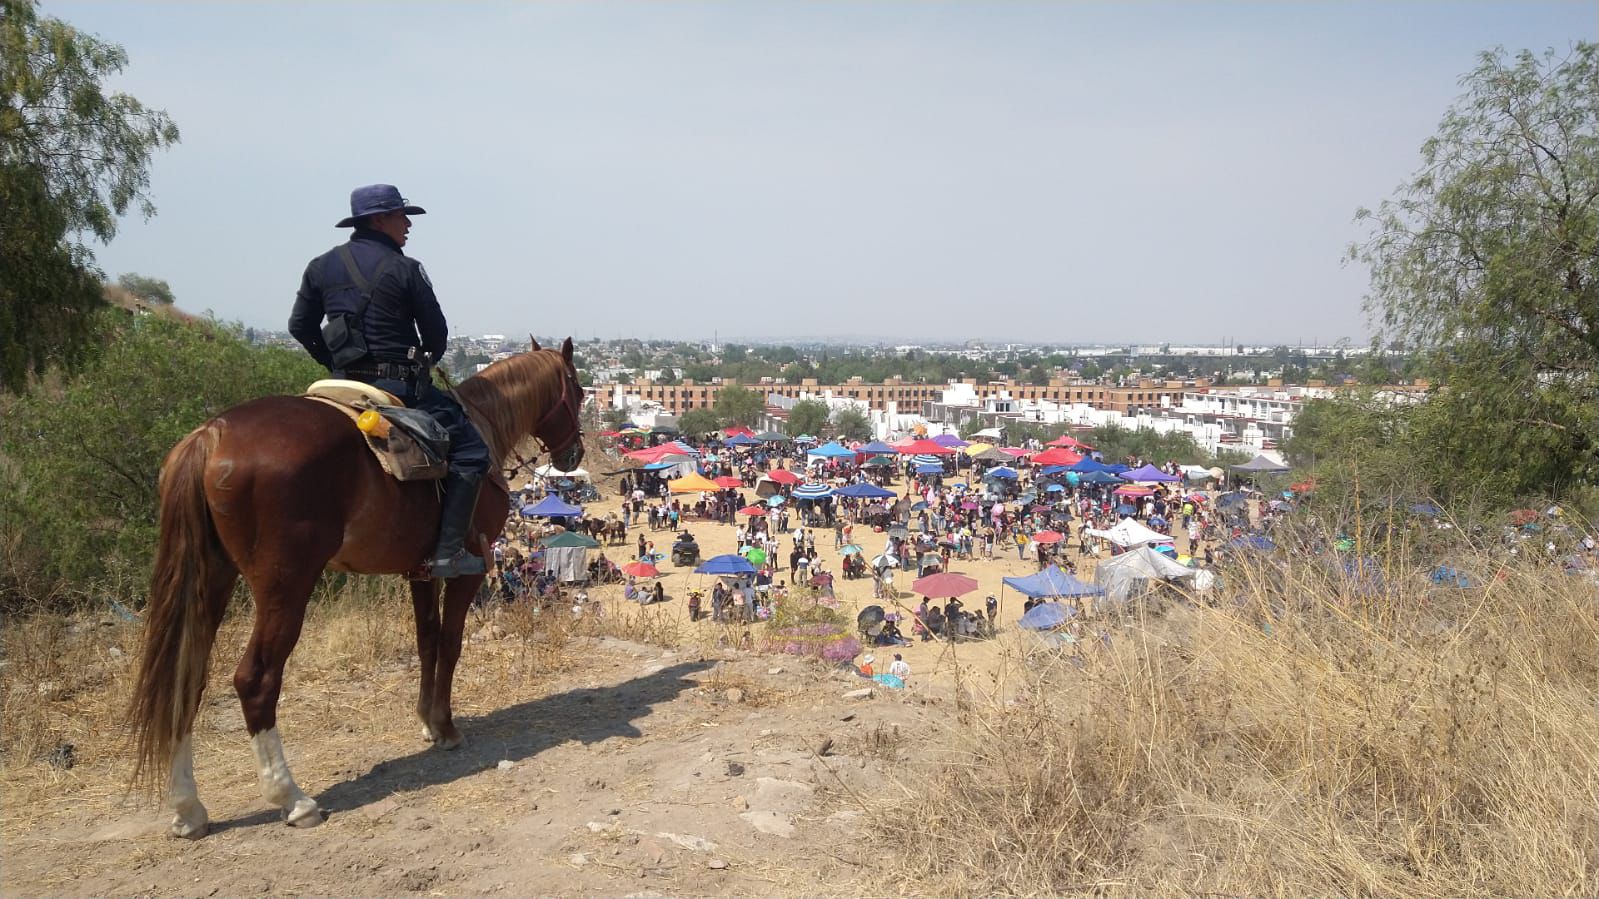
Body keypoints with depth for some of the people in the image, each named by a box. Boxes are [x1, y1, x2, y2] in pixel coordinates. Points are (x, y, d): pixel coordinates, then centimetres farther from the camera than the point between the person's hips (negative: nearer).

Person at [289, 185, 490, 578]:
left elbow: (300, 327, 14)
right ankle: (449, 551, -11)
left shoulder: (321, 267, 9)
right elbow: (437, 335, -3)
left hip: (344, 384, 7)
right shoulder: (406, 269, -7)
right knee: (470, 448, -3)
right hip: (401, 386, -6)